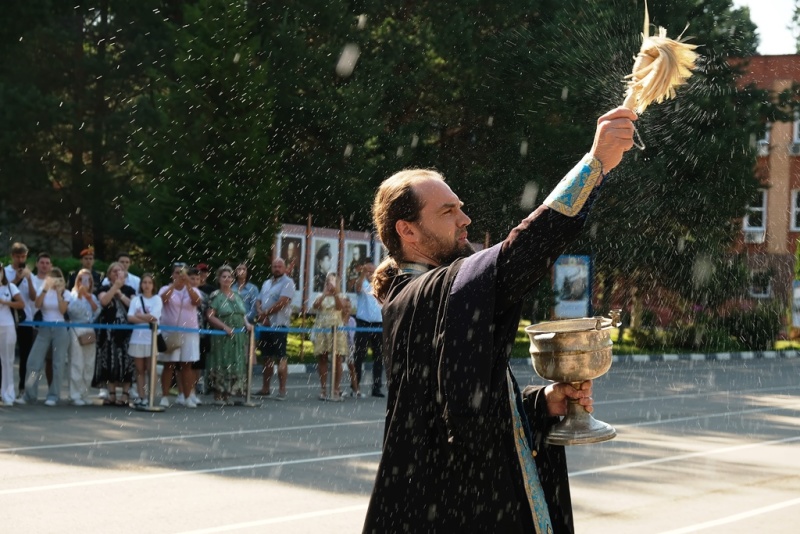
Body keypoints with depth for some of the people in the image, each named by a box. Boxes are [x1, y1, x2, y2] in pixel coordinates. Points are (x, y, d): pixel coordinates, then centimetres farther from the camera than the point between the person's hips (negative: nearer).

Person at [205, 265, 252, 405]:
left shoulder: (237, 295, 15)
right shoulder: (216, 296, -4)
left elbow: (243, 314, 21)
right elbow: (210, 316, -12)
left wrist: (247, 324, 1)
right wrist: (225, 326, -21)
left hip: (238, 336, 6)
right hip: (222, 336, -6)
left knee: (236, 365, 6)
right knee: (221, 364, -6)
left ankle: (227, 394, 15)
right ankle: (218, 395, 0)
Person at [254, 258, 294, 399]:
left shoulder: (287, 282, -6)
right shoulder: (266, 283, 18)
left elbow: (282, 303, -16)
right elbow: (258, 301, 14)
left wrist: (265, 313, -10)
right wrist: (260, 314, -7)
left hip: (279, 325, -7)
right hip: (265, 325, 7)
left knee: (280, 358, -7)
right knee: (267, 357, 11)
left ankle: (282, 390, -6)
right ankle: (265, 388, 17)